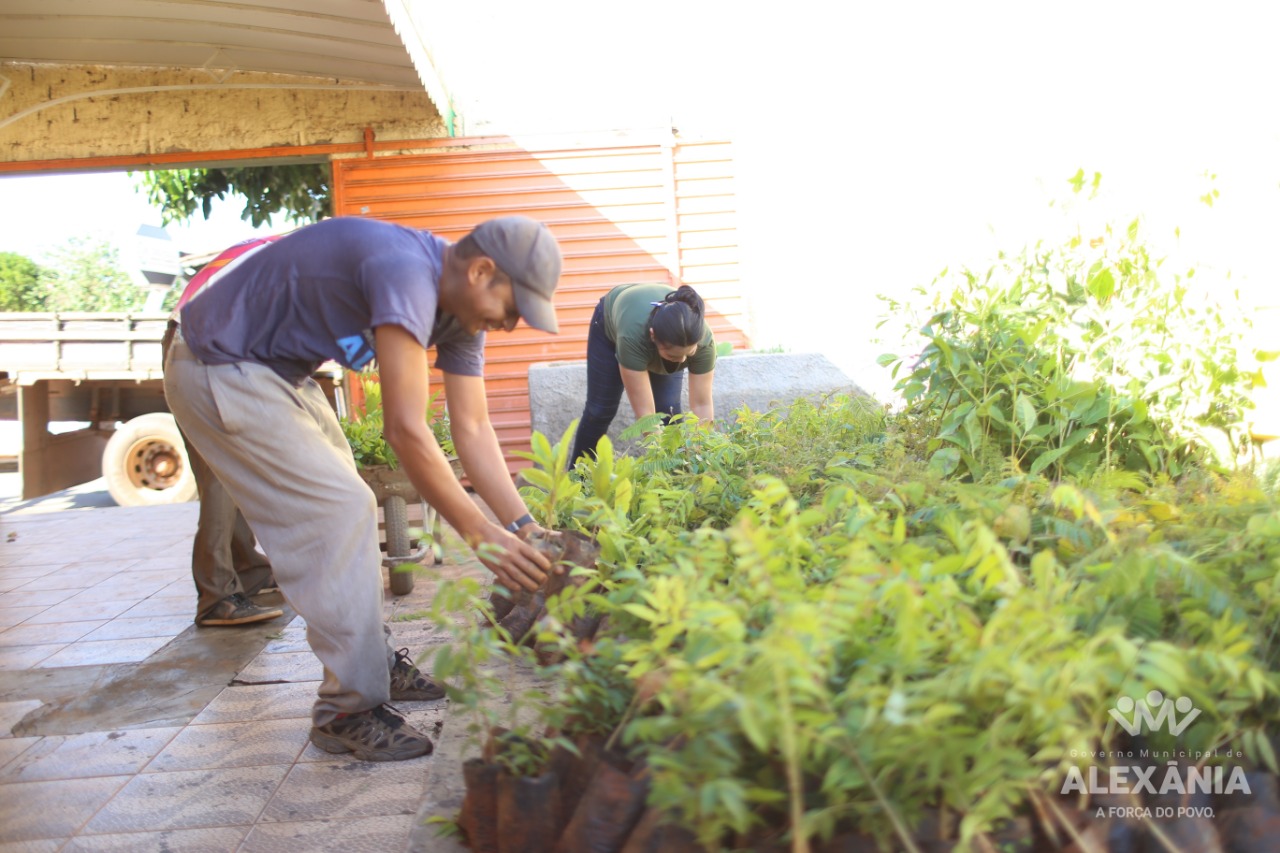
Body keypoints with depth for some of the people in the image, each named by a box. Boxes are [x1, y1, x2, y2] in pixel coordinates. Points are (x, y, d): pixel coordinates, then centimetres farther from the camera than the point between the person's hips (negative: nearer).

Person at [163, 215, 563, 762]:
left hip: (278, 370, 10)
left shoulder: (461, 308, -1)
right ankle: (349, 711, -4)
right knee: (340, 511, -14)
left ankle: (376, 662, 27)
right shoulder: (406, 274, -31)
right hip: (219, 370, -10)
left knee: (344, 507, 12)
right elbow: (405, 430, -33)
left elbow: (473, 430, -3)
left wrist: (524, 527, -11)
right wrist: (480, 534, -28)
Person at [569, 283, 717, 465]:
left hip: (667, 331, 2)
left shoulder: (704, 340, -39)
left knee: (668, 409, -13)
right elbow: (644, 411, -42)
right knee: (601, 409, 5)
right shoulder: (632, 336, -46)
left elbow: (702, 405, -32)